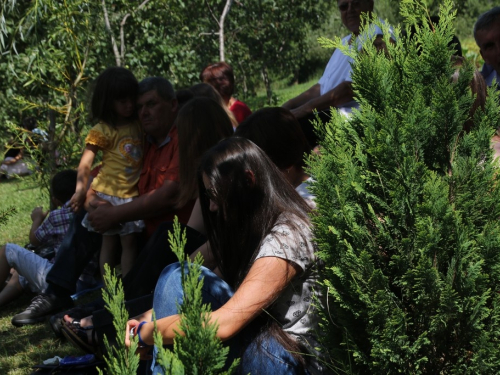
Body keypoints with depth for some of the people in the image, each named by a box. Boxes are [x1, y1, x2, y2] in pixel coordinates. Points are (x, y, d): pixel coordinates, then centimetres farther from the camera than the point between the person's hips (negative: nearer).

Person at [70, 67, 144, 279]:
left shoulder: (138, 125, 7)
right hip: (109, 193, -4)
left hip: (132, 194, 4)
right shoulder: (103, 131, -8)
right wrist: (81, 190, -19)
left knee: (130, 241, 3)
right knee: (109, 243, 4)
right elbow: (86, 162, -11)